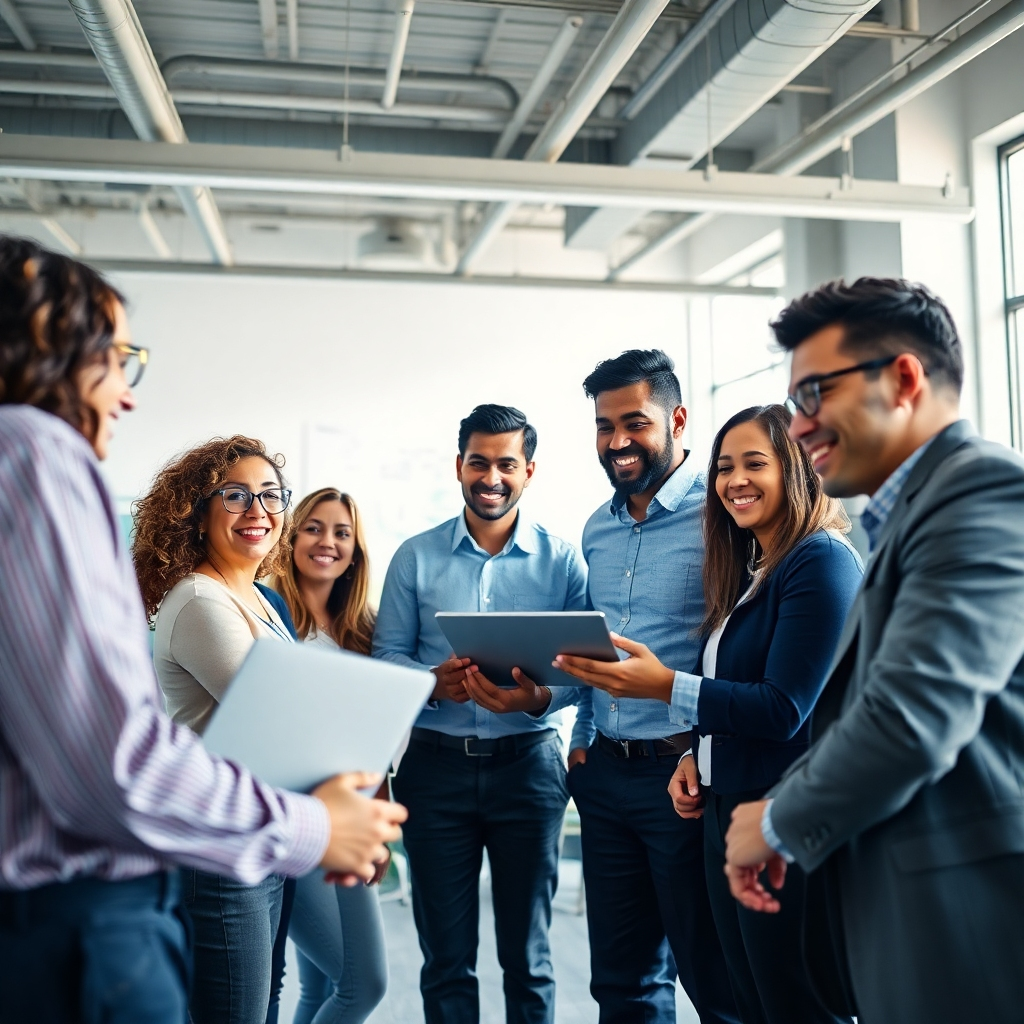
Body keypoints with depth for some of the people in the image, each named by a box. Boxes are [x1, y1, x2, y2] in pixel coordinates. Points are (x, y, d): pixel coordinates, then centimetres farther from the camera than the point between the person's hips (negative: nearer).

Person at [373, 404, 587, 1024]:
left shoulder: (561, 560, 1)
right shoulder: (415, 557, 4)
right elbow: (387, 655, 3)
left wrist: (537, 699, -22)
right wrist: (433, 682, -17)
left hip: (527, 762, -1)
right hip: (435, 762, 1)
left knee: (527, 954, 11)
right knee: (446, 957, 11)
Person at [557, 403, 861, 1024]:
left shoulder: (822, 561, -13)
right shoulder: (747, 572, 15)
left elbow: (784, 710, -19)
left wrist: (665, 686, -22)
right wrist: (695, 756, 2)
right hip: (725, 812, 9)